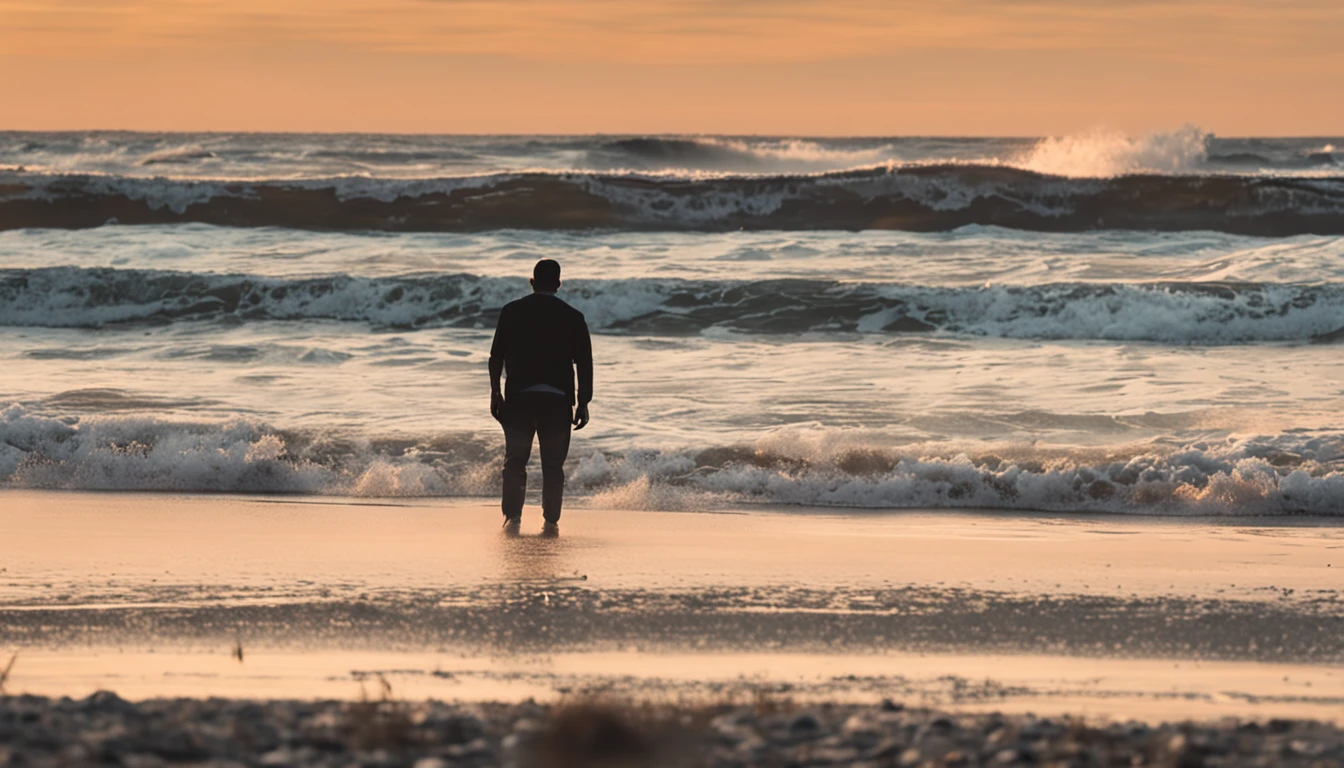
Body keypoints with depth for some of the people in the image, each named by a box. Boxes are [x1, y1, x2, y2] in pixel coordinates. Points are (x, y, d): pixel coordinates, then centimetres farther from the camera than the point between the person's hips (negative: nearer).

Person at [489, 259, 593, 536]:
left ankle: (512, 517, -3)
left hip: (518, 398, 0)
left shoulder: (511, 312, 3)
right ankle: (550, 522, 1)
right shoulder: (572, 317, 1)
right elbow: (584, 362, 1)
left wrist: (495, 393, 12)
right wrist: (583, 403, 6)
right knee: (553, 464, 5)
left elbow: (497, 355, 4)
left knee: (515, 461, 7)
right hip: (557, 399, 0)